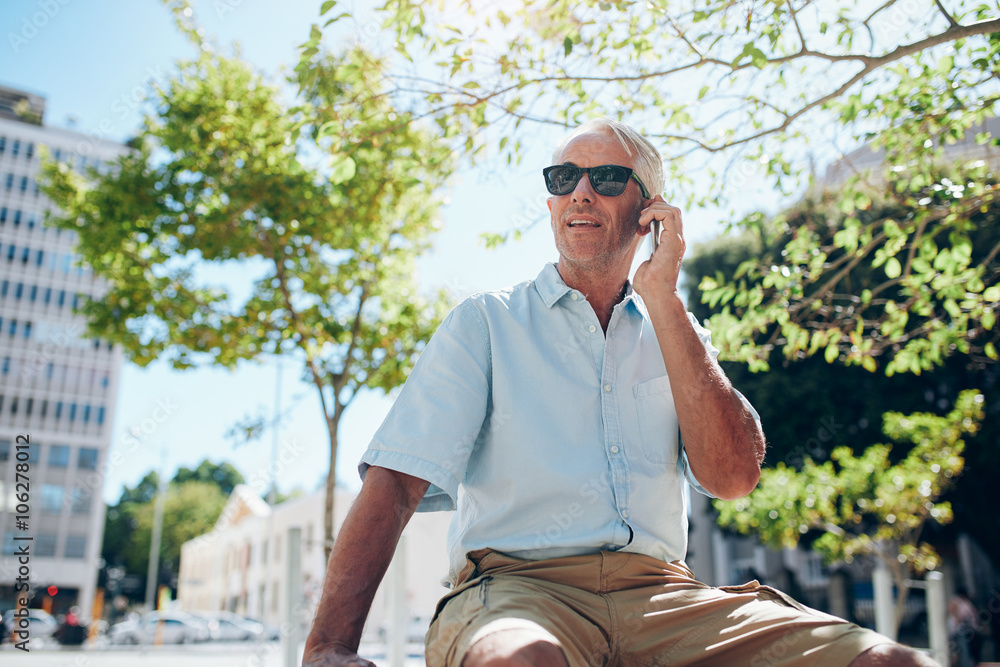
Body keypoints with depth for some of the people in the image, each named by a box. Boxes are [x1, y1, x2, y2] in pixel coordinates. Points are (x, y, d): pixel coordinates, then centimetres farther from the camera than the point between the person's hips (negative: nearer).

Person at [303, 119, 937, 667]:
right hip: (516, 586, -4)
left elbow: (733, 477, -1)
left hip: (660, 591, 4)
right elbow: (397, 479, -4)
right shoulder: (486, 322, 7)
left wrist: (662, 298, -2)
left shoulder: (677, 335, 16)